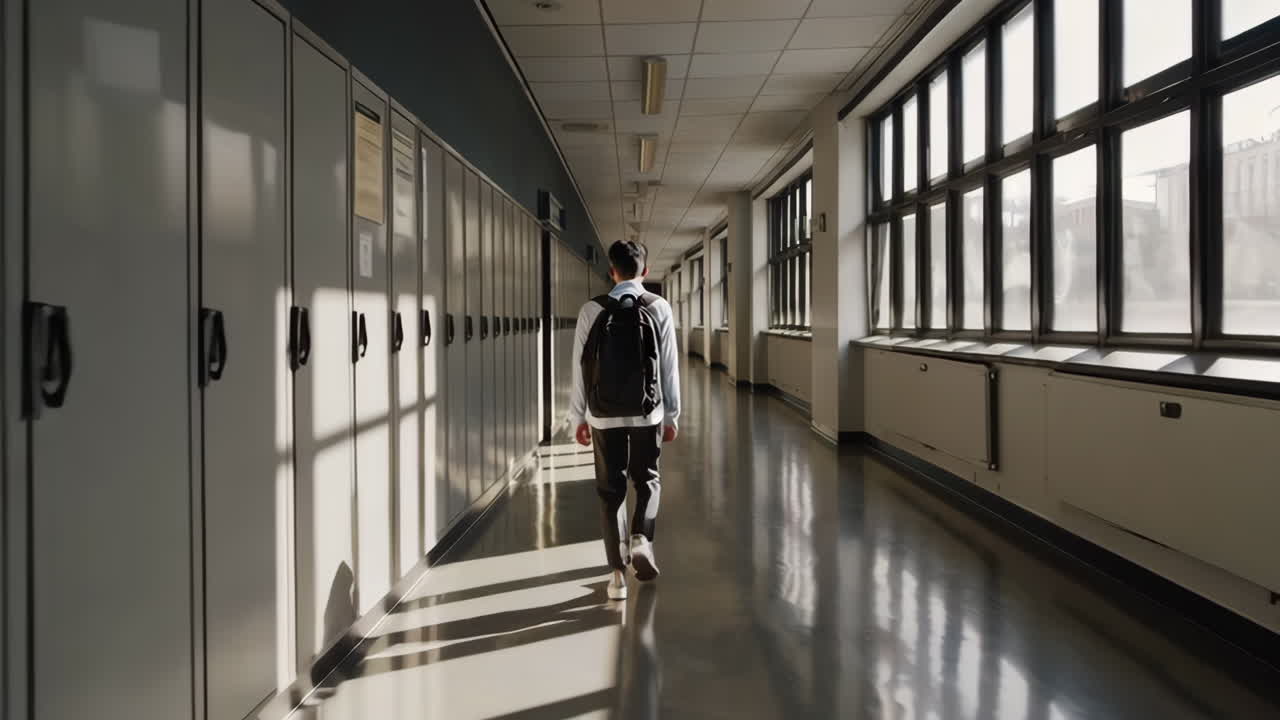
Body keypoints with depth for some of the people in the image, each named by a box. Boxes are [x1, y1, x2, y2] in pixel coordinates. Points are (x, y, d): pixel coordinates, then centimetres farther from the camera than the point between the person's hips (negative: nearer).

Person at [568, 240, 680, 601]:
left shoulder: (592, 311, -3)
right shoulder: (659, 308, -3)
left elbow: (580, 367, -1)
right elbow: (669, 366, -1)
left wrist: (578, 416, 7)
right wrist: (672, 413, 8)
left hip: (604, 413, 0)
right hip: (647, 412, 0)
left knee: (610, 488, 9)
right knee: (647, 479, 19)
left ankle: (618, 574, 9)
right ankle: (641, 538, -5)